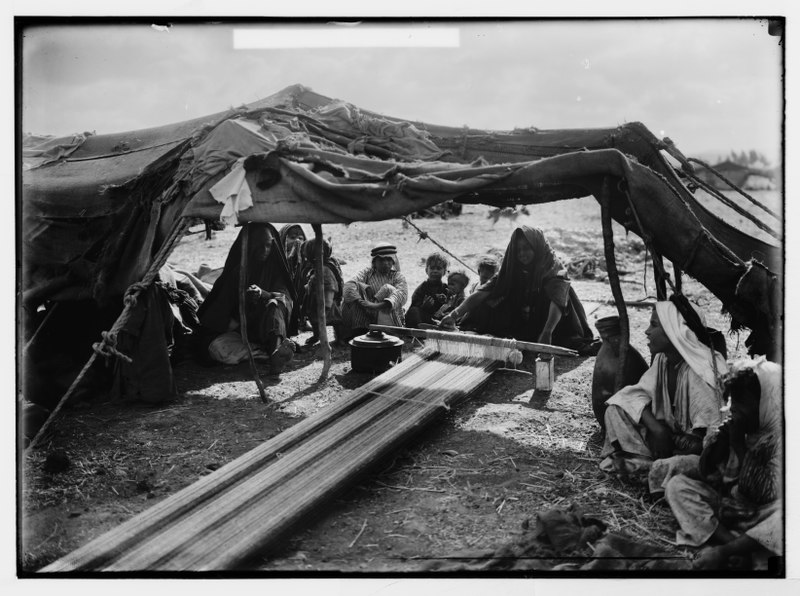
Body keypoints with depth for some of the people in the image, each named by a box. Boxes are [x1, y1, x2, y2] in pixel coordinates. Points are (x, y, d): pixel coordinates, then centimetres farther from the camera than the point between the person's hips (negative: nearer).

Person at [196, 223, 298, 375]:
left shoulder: (275, 267, 3)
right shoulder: (236, 268, 2)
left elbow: (285, 297, -12)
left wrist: (263, 294, -31)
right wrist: (233, 323, -12)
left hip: (264, 328, 0)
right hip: (239, 329, 0)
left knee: (276, 304, -31)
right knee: (219, 348, -32)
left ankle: (277, 345, -56)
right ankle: (275, 350, -39)